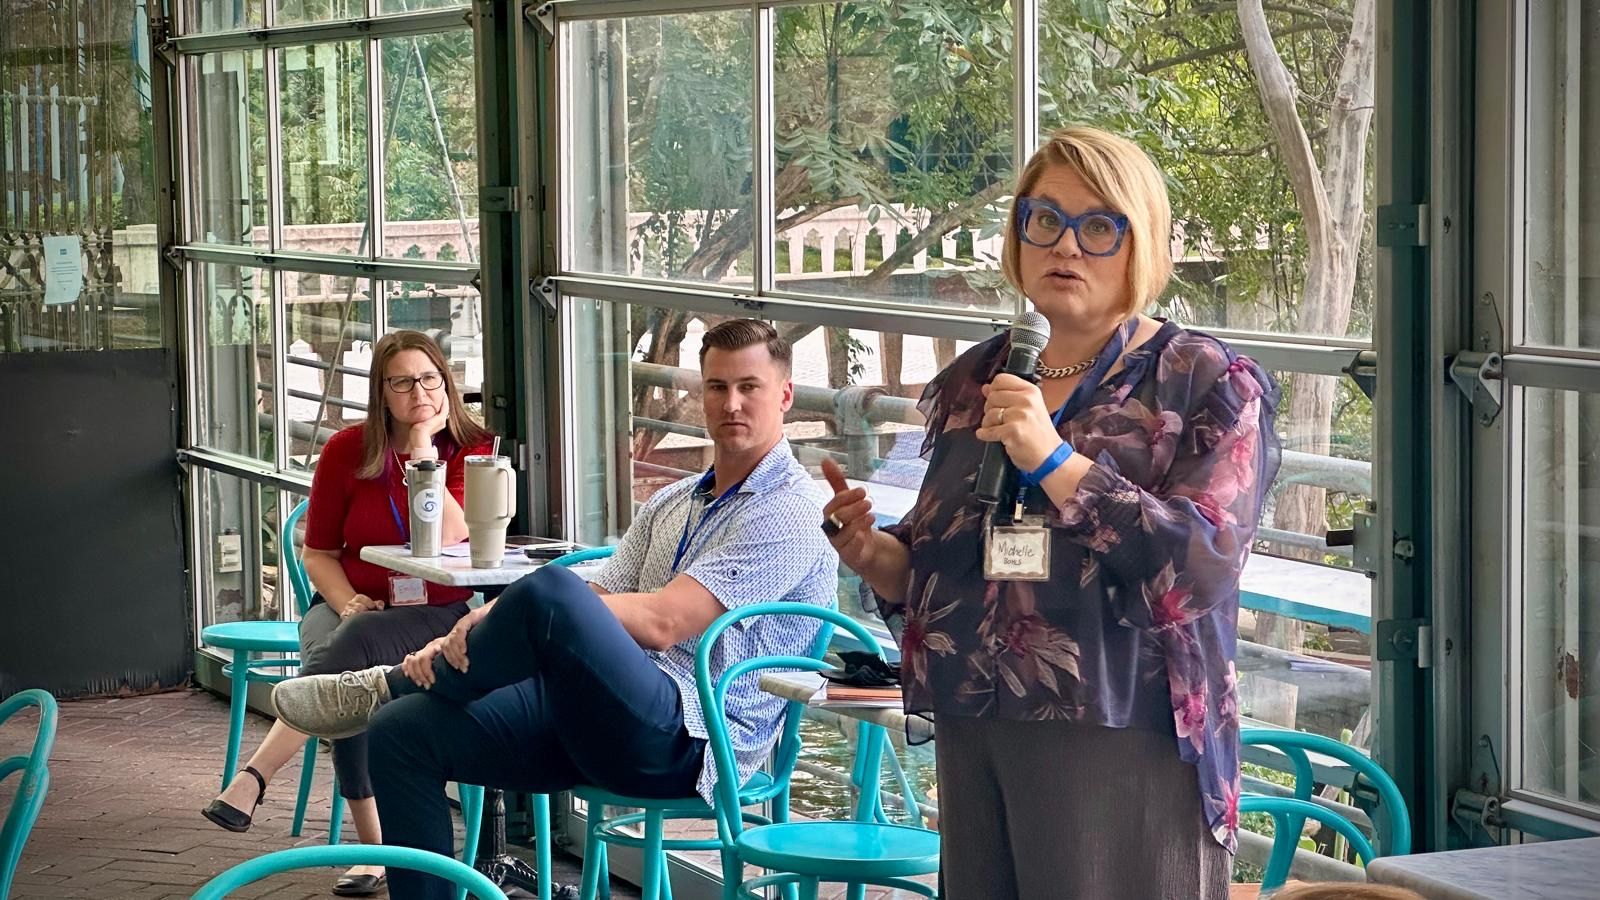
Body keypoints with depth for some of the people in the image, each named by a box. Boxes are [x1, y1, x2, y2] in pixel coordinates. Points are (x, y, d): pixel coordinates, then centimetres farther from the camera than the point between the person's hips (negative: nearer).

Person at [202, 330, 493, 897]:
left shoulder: (471, 450, -1)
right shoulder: (348, 451, 6)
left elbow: (446, 538, -16)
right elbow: (318, 553, 9)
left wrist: (424, 446, -16)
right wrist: (349, 603, -11)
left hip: (437, 615, -2)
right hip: (351, 606, 3)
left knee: (357, 642, -35)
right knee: (342, 667, -33)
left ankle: (255, 779, -39)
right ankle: (373, 845, -30)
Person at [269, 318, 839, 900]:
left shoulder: (789, 512, -5)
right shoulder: (672, 504, 24)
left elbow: (661, 623, -16)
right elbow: (603, 601, 15)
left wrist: (505, 611, -18)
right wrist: (463, 640, -2)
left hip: (686, 738, -9)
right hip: (608, 725, 9)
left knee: (550, 591, -33)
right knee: (403, 733, -6)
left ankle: (391, 689, -5)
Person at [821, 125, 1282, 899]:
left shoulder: (1212, 388, -3)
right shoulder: (973, 382, 12)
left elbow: (1201, 568, -17)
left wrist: (1053, 461, -22)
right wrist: (877, 557, -4)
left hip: (1125, 752, -5)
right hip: (974, 744, 5)